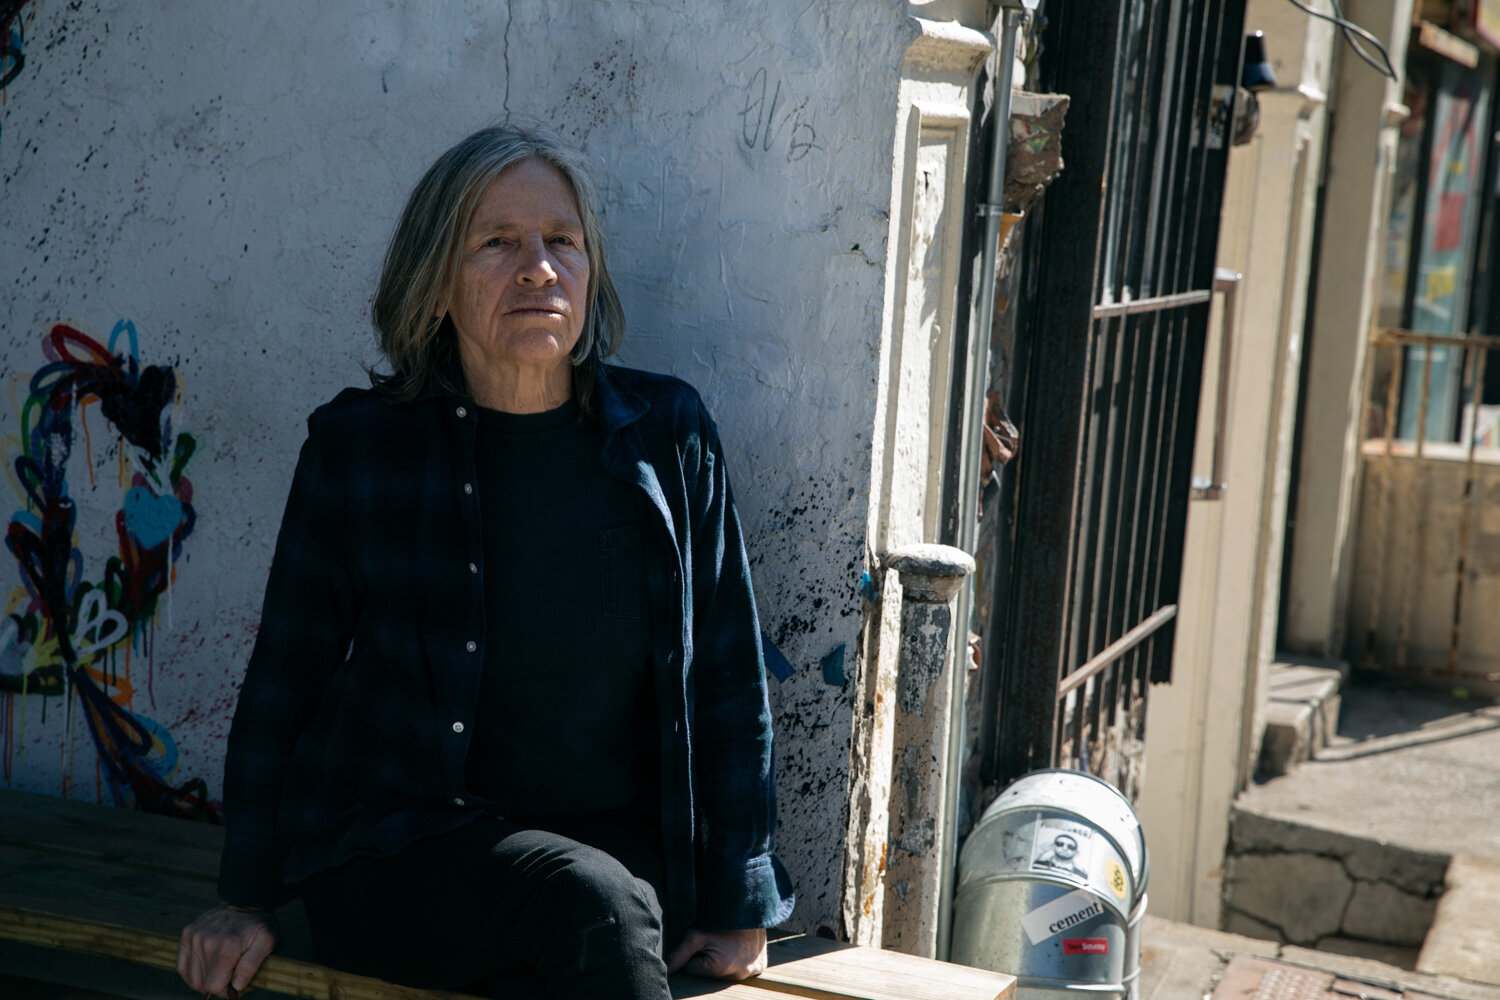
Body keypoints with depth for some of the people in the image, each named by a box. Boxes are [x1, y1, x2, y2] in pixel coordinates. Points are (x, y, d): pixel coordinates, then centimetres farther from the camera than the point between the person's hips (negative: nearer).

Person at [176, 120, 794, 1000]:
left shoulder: (668, 434, 1)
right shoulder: (359, 445, -2)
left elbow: (729, 681, 5)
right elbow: (285, 681, 6)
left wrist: (739, 906, 3)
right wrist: (247, 895, 3)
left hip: (614, 842, 2)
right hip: (395, 853, -2)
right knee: (594, 902, -30)